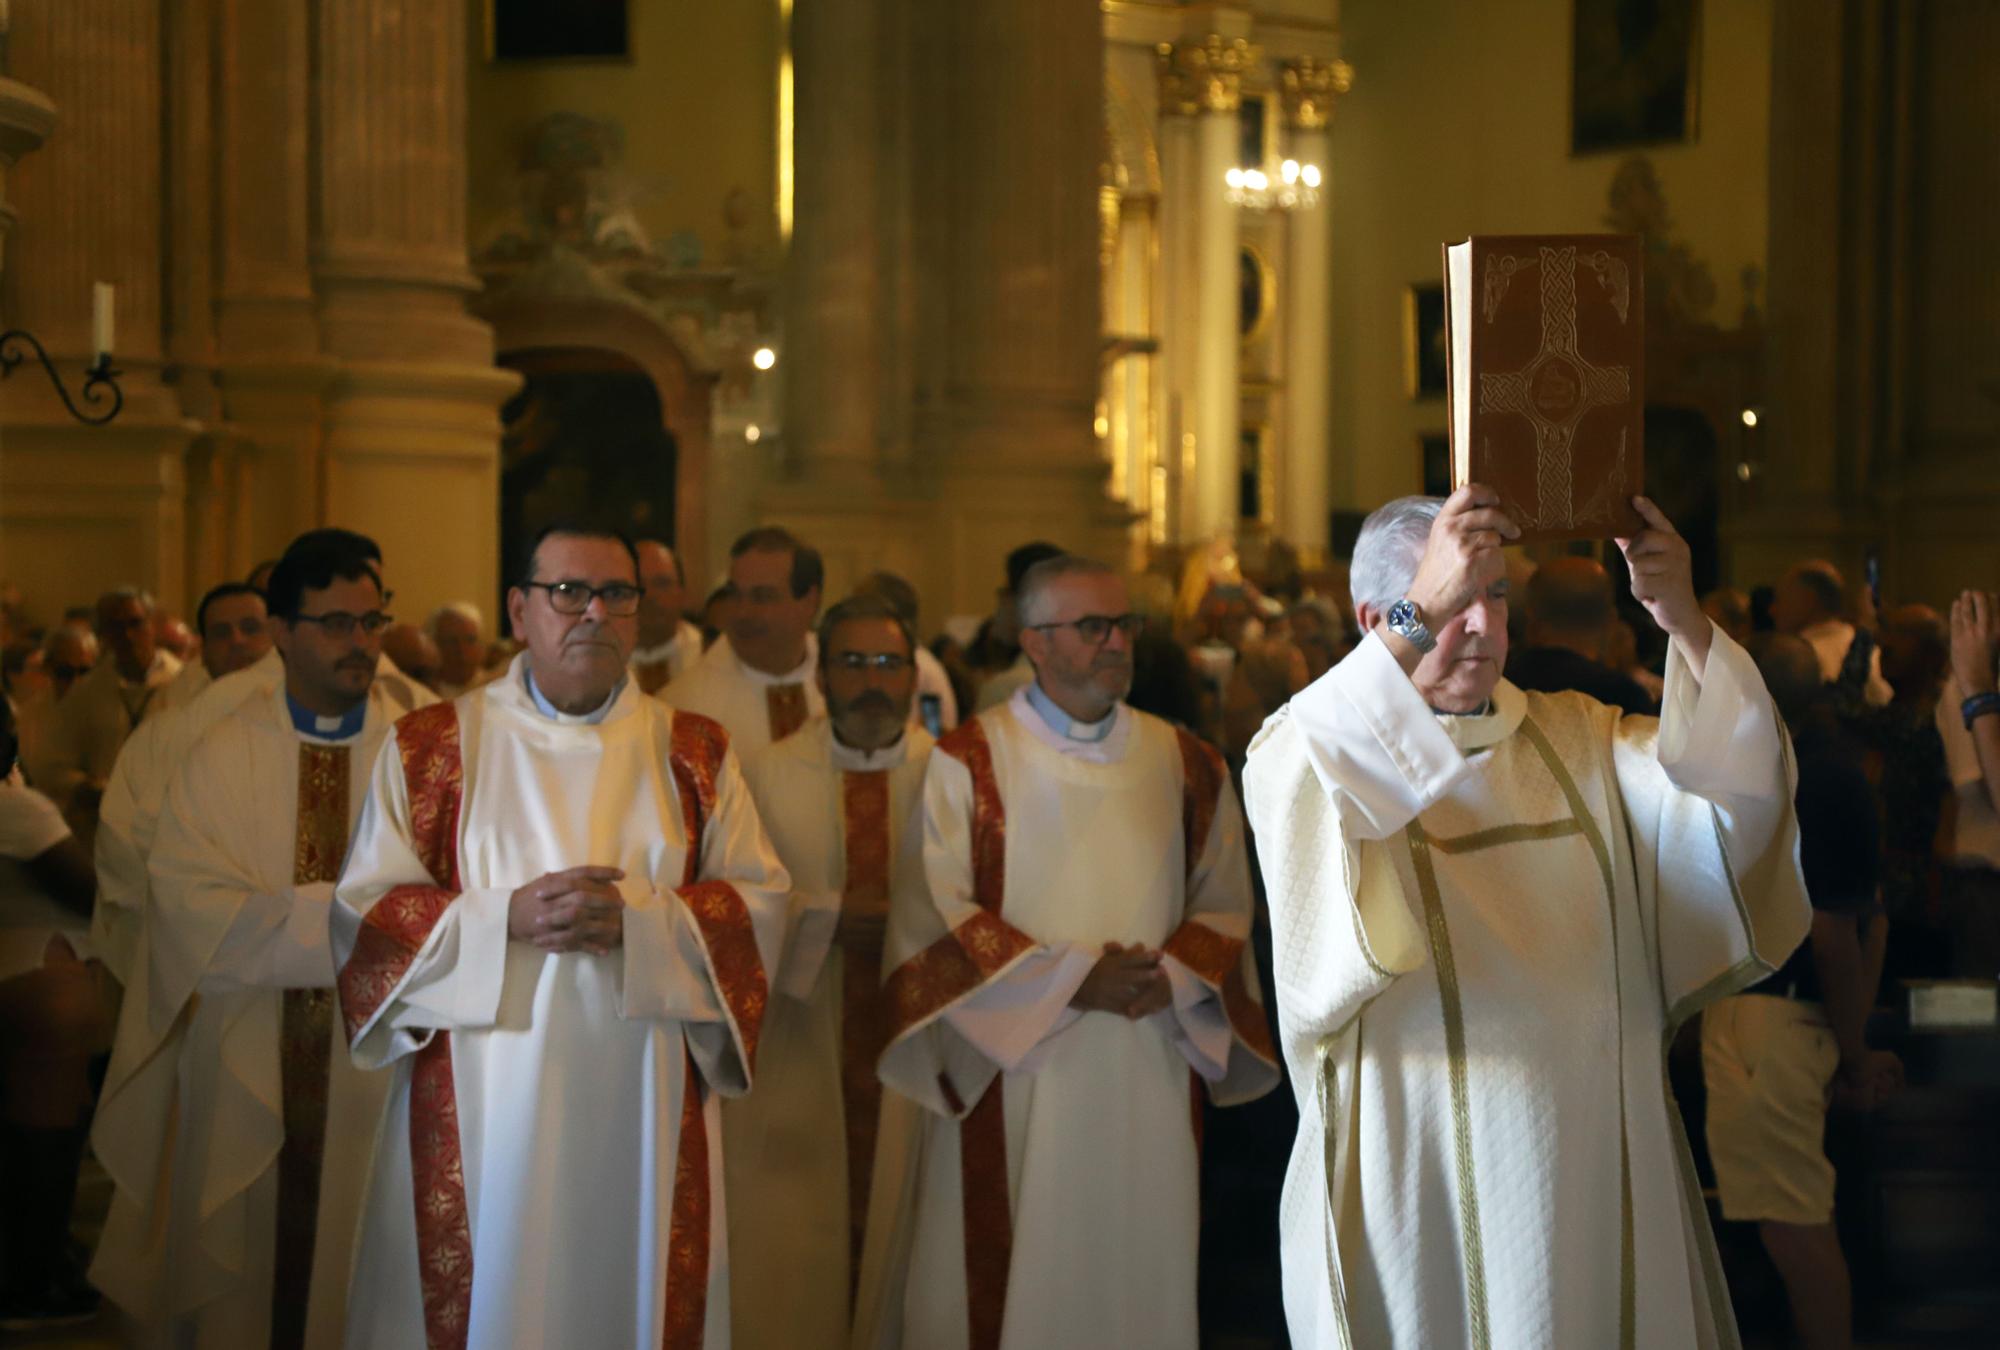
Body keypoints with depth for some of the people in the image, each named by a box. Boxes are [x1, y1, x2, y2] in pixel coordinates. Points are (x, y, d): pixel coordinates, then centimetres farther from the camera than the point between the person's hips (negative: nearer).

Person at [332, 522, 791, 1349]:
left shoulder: (694, 753, 9)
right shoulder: (431, 747, 4)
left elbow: (760, 900, 3)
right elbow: (363, 909, -1)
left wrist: (638, 916, -15)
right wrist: (506, 919, -16)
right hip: (478, 1119, -1)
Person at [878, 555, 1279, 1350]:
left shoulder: (1186, 767, 10)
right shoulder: (969, 763, -2)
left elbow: (1223, 905, 11)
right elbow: (939, 913, -7)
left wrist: (1172, 977, -9)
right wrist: (1069, 979, -15)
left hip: (1147, 1082, 3)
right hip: (1013, 1070, -3)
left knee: (1136, 1277, 6)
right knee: (1010, 1281, 0)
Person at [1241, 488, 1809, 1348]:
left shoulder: (1580, 740, 11)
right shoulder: (1314, 741, -3)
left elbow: (1739, 787, -3)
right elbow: (1291, 782, -28)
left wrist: (1685, 626, -19)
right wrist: (1424, 615, -38)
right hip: (1419, 1174, -4)